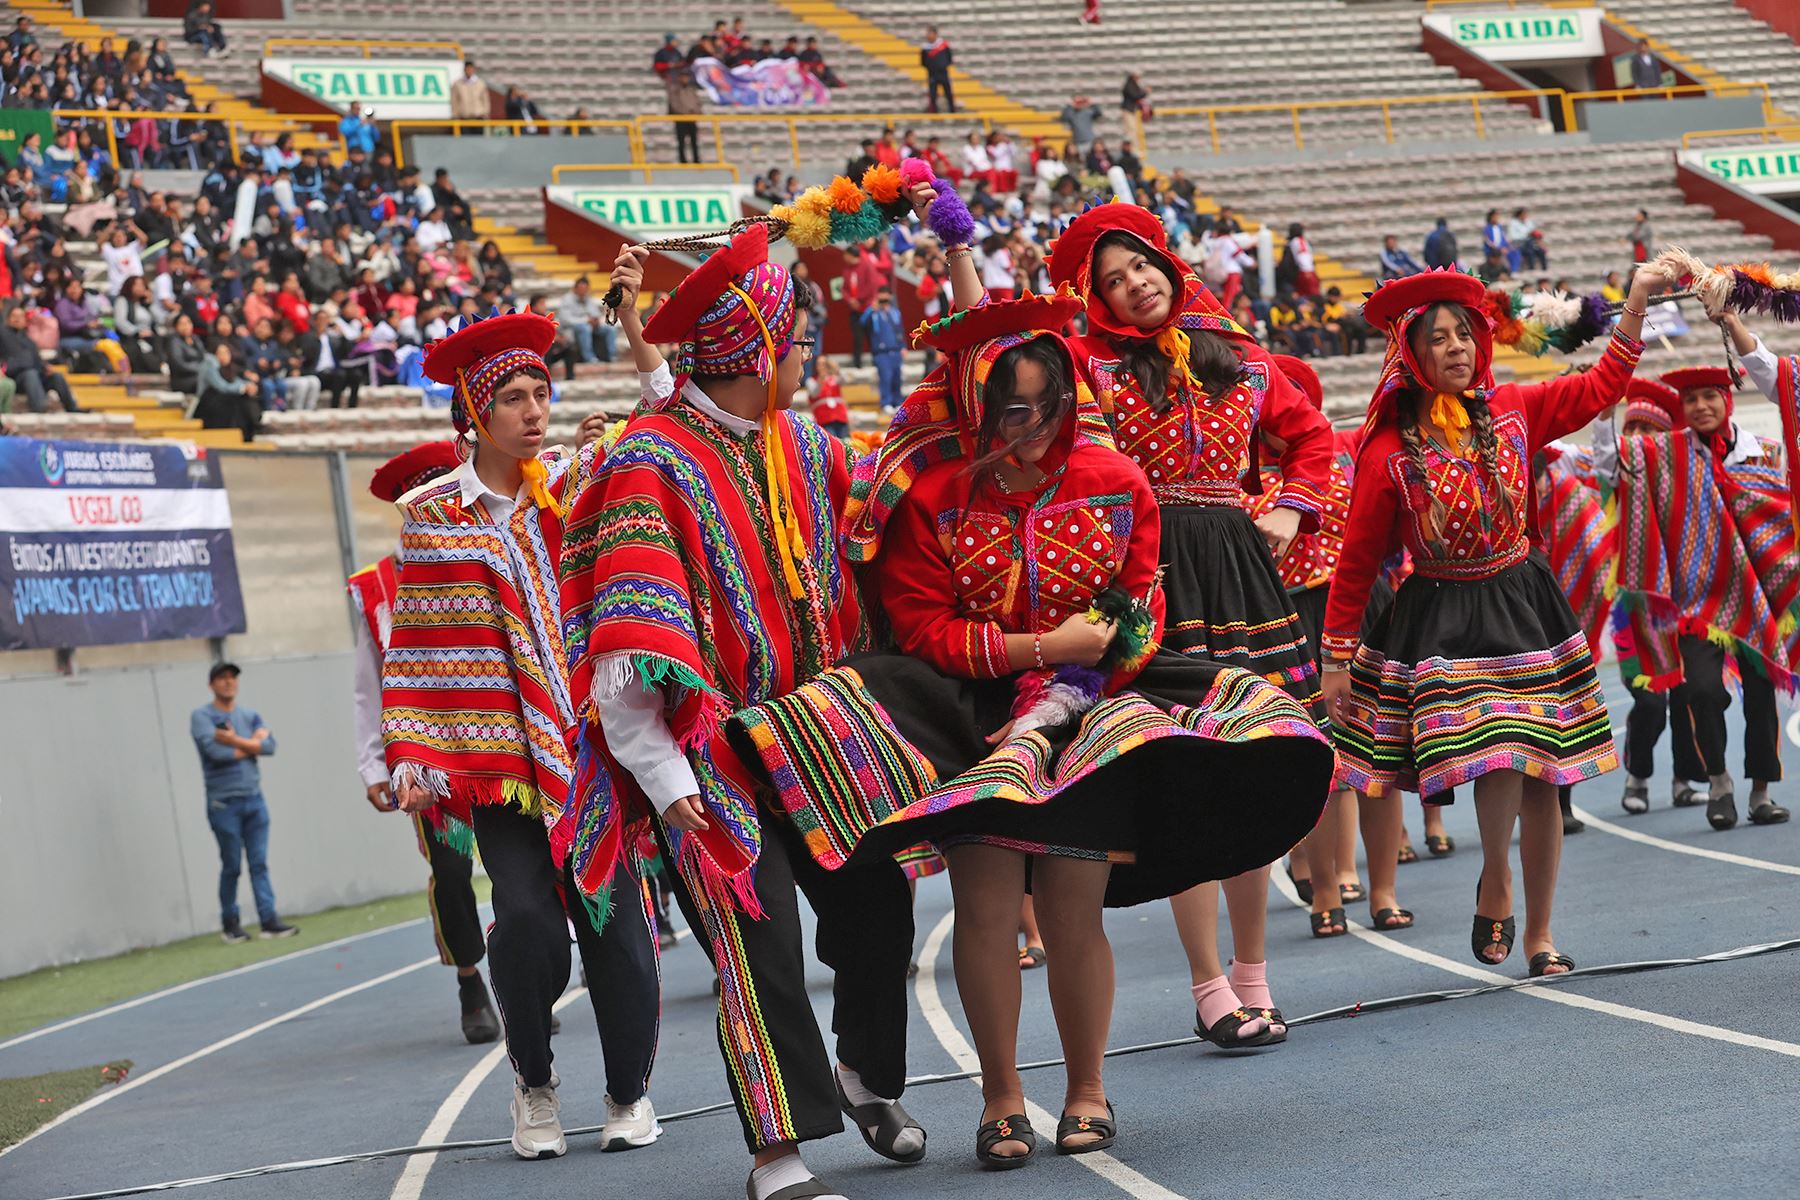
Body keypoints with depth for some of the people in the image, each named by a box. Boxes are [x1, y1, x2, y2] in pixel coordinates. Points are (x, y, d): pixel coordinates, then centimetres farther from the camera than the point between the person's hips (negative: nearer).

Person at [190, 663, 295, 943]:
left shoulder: (250, 716, 12)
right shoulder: (202, 717, -3)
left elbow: (270, 745, -3)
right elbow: (216, 752, -17)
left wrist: (235, 741, -13)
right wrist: (252, 745, -6)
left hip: (254, 799, 4)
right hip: (224, 803, -4)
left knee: (259, 864, 0)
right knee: (232, 866, 0)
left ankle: (269, 921, -3)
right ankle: (229, 924, 12)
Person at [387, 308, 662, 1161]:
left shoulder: (579, 482, 7)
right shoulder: (431, 516, 4)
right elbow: (417, 649, 5)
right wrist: (411, 758, -2)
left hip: (592, 741, 1)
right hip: (496, 753, -1)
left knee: (612, 915, -5)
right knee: (526, 917, -14)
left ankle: (630, 1092, 16)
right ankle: (532, 1080, 12)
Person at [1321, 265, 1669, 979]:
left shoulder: (1512, 411, 0)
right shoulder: (1389, 453, -10)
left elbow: (1599, 389, 11)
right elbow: (1358, 560, -4)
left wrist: (1635, 308, 2)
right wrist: (1337, 654, -2)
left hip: (1523, 605, 4)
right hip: (1443, 621, -4)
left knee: (1542, 778, 3)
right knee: (1499, 766, -21)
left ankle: (1538, 932, 17)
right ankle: (1495, 884, 8)